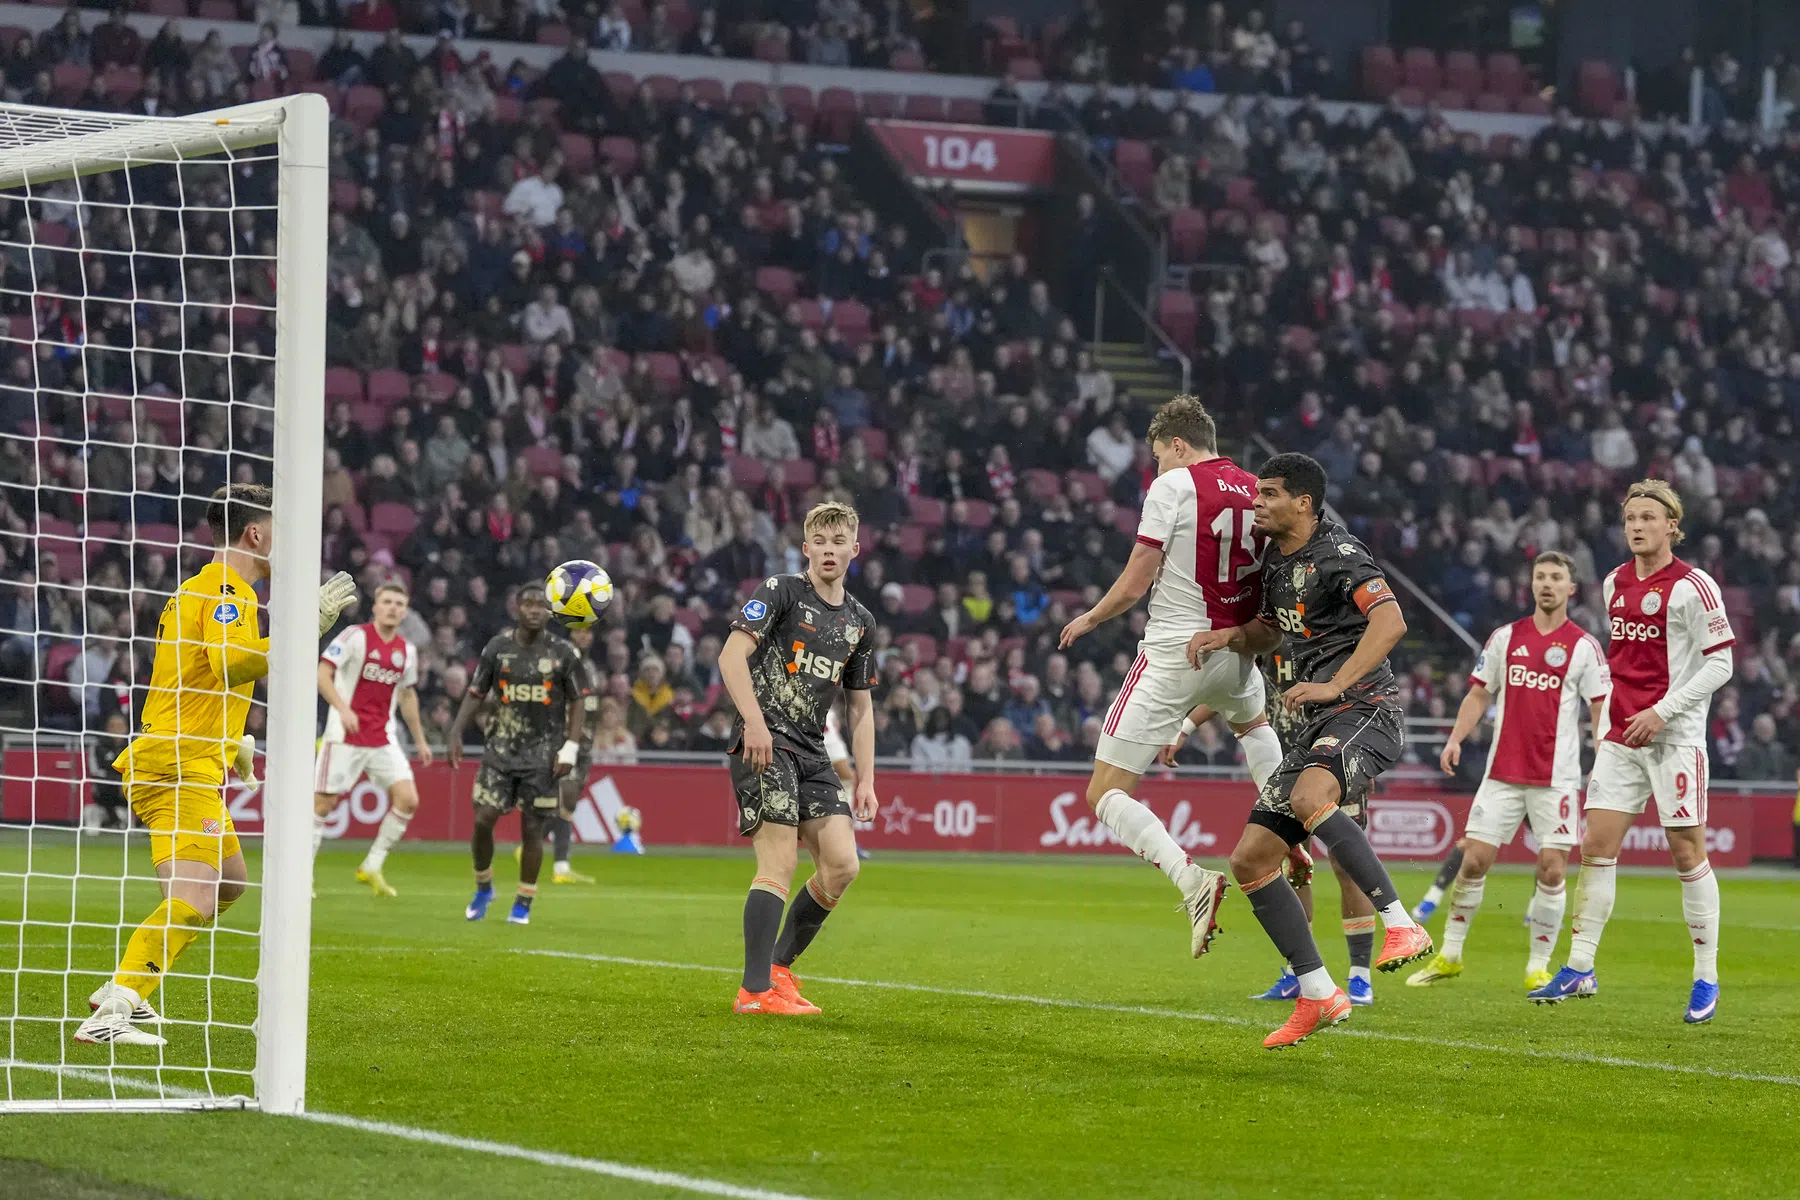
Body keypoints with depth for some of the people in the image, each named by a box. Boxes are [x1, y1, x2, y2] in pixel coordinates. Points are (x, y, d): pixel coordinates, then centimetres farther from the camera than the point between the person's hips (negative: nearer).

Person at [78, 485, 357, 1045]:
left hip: (192, 768, 11)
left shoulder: (208, 587, 22)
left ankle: (123, 989, 22)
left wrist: (233, 741, 28)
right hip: (179, 768, -11)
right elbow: (230, 663, -28)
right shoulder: (227, 589, -10)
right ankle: (111, 1013, -32)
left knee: (230, 884, 24)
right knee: (195, 900, -22)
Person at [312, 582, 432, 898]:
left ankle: (371, 867, 2)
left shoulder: (407, 650, 11)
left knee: (408, 799, -9)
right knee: (323, 803, -4)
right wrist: (342, 708, -28)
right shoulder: (356, 637, -7)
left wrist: (420, 740, 25)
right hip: (345, 737, -5)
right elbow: (323, 673, -13)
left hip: (383, 739, 5)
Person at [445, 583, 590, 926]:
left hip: (542, 753, -1)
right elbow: (475, 694, 7)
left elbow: (577, 702, 3)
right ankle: (483, 888, 18)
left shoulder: (563, 653, -2)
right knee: (483, 819, -6)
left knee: (532, 828, -1)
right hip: (501, 746, 1)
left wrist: (570, 749, -5)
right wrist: (455, 734, -3)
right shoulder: (497, 647, 2)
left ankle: (524, 903, 12)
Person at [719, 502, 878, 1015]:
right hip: (767, 742, -7)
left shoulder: (859, 621, 17)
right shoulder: (781, 592, -3)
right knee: (779, 864, -16)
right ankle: (756, 990, -15)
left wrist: (865, 780, 14)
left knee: (842, 865, -3)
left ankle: (779, 966, 13)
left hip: (812, 751, 7)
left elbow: (861, 707, 23)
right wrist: (755, 720, -25)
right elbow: (732, 655, -13)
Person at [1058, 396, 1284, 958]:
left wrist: (1089, 619, 10)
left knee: (1105, 795, -1)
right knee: (1253, 722, 42)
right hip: (1233, 655, 6)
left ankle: (1192, 880, -22)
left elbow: (1135, 582, -9)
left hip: (1172, 655, -6)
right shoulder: (1257, 492, 8)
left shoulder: (1173, 485, -8)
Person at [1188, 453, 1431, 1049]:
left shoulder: (1336, 552, -10)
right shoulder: (1275, 558, 17)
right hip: (1314, 728, 9)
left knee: (1309, 798, -39)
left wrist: (1335, 685, -29)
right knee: (1250, 859, 2)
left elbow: (1391, 620, -23)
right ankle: (1317, 996, 8)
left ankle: (1402, 926, -36)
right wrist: (1229, 637, 12)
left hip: (1363, 709, -9)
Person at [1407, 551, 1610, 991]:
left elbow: (1602, 710, -1)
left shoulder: (1584, 646, 0)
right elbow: (1479, 694, 12)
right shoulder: (1505, 637, 8)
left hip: (1556, 777, -2)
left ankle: (1538, 967, 5)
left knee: (1552, 869, -7)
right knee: (1473, 859, -1)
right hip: (1502, 772, 2)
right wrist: (1456, 738, -3)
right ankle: (1449, 955, 12)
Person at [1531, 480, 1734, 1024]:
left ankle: (1707, 979, 6)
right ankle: (1579, 969, 4)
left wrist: (1663, 711, -16)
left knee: (1687, 852, -3)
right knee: (1596, 846, 0)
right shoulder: (1614, 584, 11)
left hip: (1675, 738, -6)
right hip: (1621, 737, 6)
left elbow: (1720, 663, -10)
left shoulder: (1693, 587, -9)